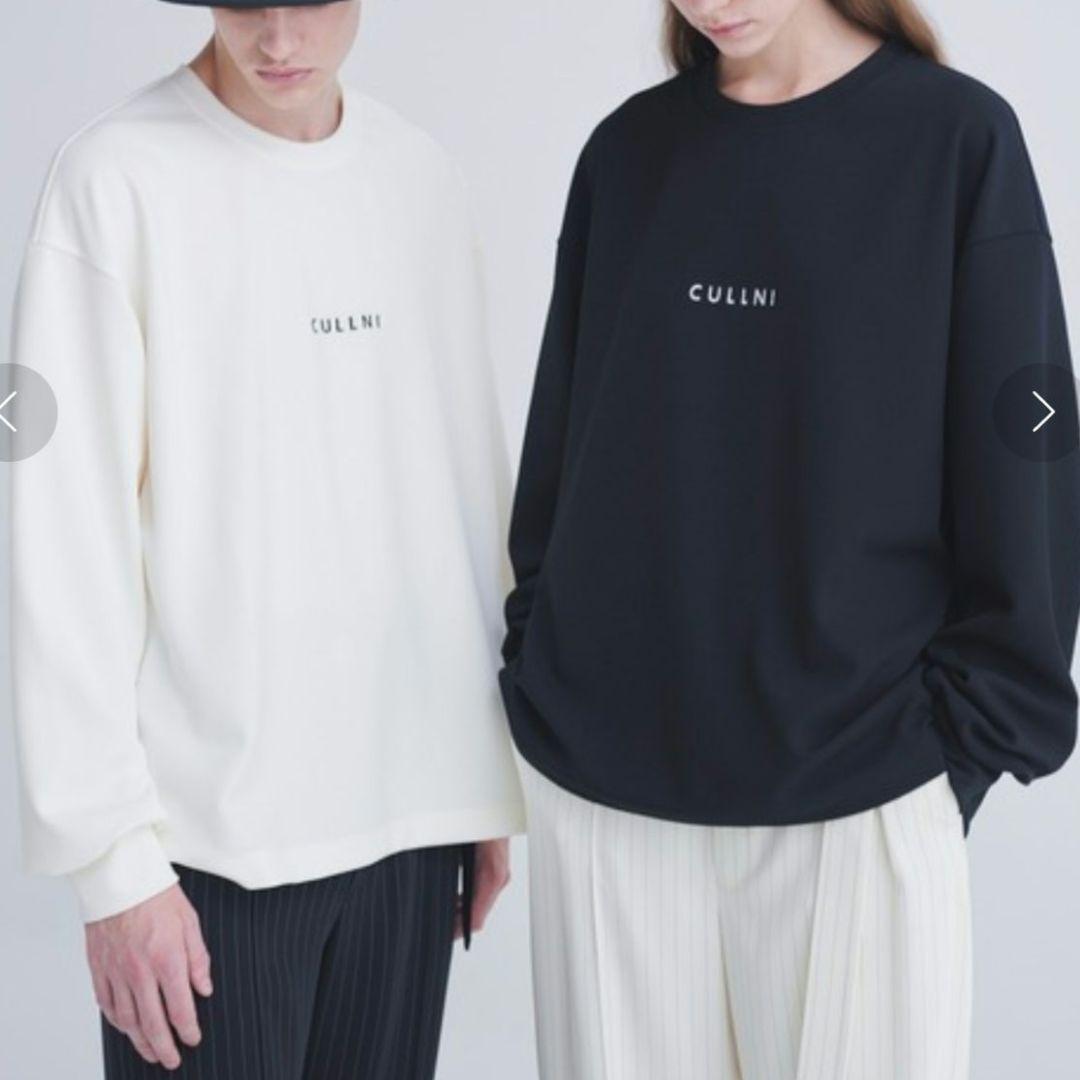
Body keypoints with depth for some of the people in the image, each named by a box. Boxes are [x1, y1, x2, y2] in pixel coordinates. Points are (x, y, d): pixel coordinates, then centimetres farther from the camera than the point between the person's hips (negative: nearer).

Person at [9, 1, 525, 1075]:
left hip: (411, 805, 4)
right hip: (206, 827, -4)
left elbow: (470, 483, 11)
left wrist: (491, 780, 10)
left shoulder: (424, 176, 6)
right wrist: (113, 851, -11)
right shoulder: (118, 177, -8)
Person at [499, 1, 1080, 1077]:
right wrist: (537, 677, 6)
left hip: (857, 785, -2)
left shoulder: (956, 138, -2)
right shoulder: (626, 149, 7)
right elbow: (558, 437, 12)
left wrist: (963, 736, -6)